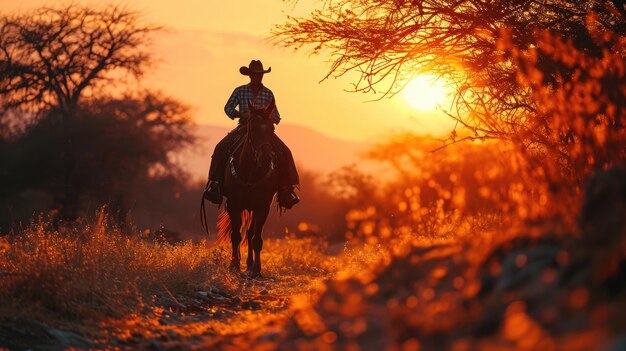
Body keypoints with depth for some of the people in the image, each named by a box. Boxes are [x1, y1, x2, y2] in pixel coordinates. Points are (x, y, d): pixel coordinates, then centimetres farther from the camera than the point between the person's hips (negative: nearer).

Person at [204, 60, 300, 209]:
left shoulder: (268, 94, 7)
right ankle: (215, 183, -16)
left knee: (284, 153, -20)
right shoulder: (240, 91, 3)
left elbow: (275, 115, 12)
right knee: (221, 148, -26)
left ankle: (285, 191, -12)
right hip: (243, 128, -1)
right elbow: (228, 108, -1)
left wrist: (274, 118, -13)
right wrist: (242, 114, -19)